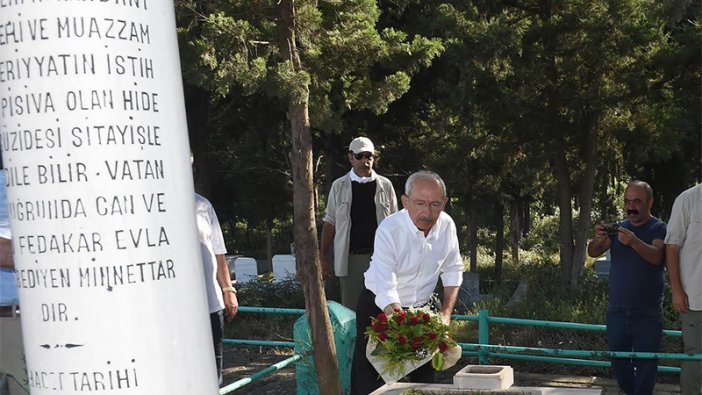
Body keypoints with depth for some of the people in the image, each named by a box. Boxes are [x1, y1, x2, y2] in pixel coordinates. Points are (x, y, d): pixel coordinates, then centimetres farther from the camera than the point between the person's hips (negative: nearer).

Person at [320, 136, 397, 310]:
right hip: (349, 258, 0)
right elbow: (329, 223, 7)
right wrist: (323, 257, 2)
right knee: (350, 309, 4)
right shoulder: (339, 186, 6)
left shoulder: (385, 186, 6)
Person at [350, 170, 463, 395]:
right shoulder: (389, 230, -28)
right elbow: (386, 290, -36)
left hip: (421, 308, 4)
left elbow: (453, 271, 4)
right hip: (379, 308, -4)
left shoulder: (447, 226, -12)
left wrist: (446, 313, -6)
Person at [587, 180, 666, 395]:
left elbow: (656, 257, -22)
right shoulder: (618, 227, 10)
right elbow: (593, 253, -2)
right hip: (617, 310, 4)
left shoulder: (659, 229, -3)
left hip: (647, 313, -4)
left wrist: (634, 242, -41)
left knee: (645, 365, -3)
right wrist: (597, 240, -26)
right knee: (619, 363, 11)